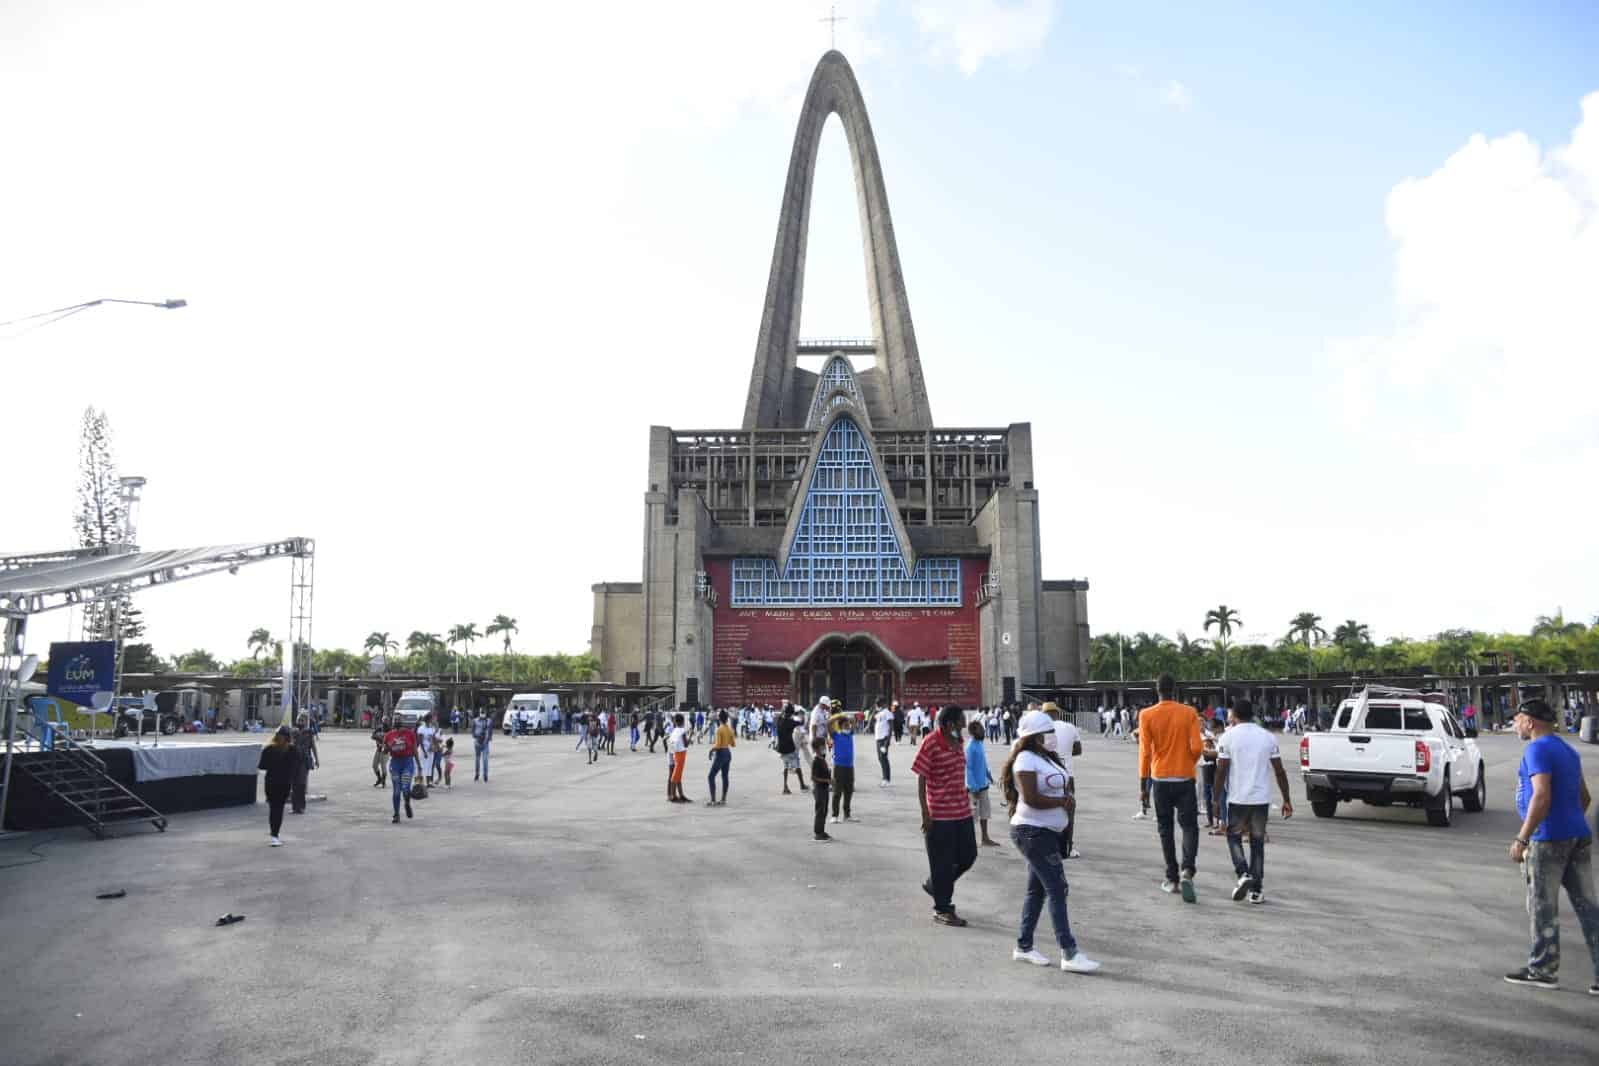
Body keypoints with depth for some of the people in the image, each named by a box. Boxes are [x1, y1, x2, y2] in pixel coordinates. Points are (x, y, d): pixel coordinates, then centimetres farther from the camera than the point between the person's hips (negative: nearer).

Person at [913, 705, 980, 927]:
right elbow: (921, 780, -13)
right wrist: (925, 813, -16)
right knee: (942, 863, 3)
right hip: (940, 814, -8)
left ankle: (934, 885, 33)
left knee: (968, 856, 14)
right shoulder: (931, 743, -14)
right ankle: (942, 909, 17)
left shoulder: (957, 743, 9)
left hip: (962, 811, 8)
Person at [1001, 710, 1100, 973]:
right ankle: (1069, 954, -7)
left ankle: (1023, 946, 23)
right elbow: (1031, 798, -24)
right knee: (1057, 889, -10)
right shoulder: (1026, 760, -16)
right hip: (1033, 832, -10)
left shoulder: (1048, 757, 13)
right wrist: (1063, 801, -12)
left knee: (1037, 889, 14)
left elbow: (1059, 789, 19)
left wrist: (1067, 798, -4)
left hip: (1049, 832, 10)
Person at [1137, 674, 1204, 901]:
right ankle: (1187, 871, -16)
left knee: (1165, 830, 12)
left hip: (1160, 779, 1)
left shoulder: (1146, 715, -5)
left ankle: (1172, 879, 14)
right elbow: (1197, 747, -9)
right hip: (1185, 779, 0)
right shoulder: (1189, 713, -4)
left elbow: (1144, 752, -5)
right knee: (1189, 826, 6)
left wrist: (1143, 785, 1)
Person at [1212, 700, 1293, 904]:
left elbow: (1221, 770, -7)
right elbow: (1280, 771, 4)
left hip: (1237, 798, -3)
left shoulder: (1228, 736, -5)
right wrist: (1287, 800, 11)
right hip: (1262, 798, 3)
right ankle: (1257, 890, 12)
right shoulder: (1268, 737, 5)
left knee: (1234, 836, 15)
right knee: (1257, 841, 13)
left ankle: (1244, 873, -7)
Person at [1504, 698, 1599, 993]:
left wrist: (1522, 839, -20)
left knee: (1543, 908, 2)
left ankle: (1543, 970, 10)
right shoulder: (1568, 750, 16)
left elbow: (1542, 796, -22)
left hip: (1549, 839, -9)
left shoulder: (1538, 750, -13)